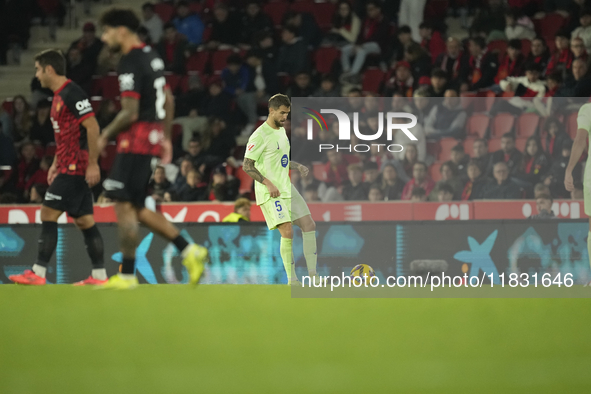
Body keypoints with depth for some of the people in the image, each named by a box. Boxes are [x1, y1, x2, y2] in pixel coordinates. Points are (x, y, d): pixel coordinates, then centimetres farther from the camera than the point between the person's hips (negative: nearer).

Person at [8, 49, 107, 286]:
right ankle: (99, 275, 7)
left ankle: (38, 273, -9)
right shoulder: (59, 97, 16)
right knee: (84, 220, 7)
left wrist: (93, 164, -22)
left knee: (48, 215, -9)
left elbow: (92, 127, -19)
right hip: (67, 167, 10)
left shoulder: (72, 94, -14)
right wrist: (55, 164, 22)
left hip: (75, 168, -10)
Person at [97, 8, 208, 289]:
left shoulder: (130, 64, -15)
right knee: (136, 208, 13)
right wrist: (166, 138, 25)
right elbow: (168, 99, 22)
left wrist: (106, 135, -6)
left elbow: (130, 113, -20)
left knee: (124, 206, -5)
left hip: (136, 139, -10)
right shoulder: (151, 56, 15)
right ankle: (188, 251, 10)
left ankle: (127, 275, -4)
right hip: (153, 137, 10)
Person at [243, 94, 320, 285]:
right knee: (287, 232, -17)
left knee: (309, 225, 4)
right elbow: (247, 165, -15)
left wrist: (298, 166, 8)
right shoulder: (260, 136, -13)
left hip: (287, 189, 9)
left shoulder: (282, 131, 15)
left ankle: (312, 275, 9)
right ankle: (292, 280, -10)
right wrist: (268, 183, -23)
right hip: (269, 194, -9)